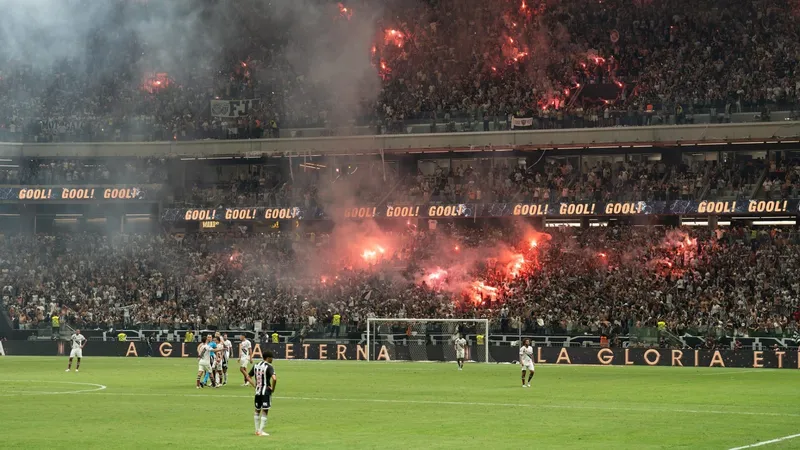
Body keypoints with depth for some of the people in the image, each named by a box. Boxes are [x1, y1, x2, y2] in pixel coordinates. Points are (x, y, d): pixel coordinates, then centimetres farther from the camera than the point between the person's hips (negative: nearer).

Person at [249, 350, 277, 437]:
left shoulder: (256, 366, 8)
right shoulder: (269, 367, -12)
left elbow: (249, 377, 15)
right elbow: (274, 379, -26)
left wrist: (254, 386, 12)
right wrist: (273, 388, -11)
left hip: (257, 391, 6)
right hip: (266, 391, -6)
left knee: (257, 411, 19)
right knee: (264, 412, 0)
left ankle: (257, 430, 23)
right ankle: (261, 431, -1)